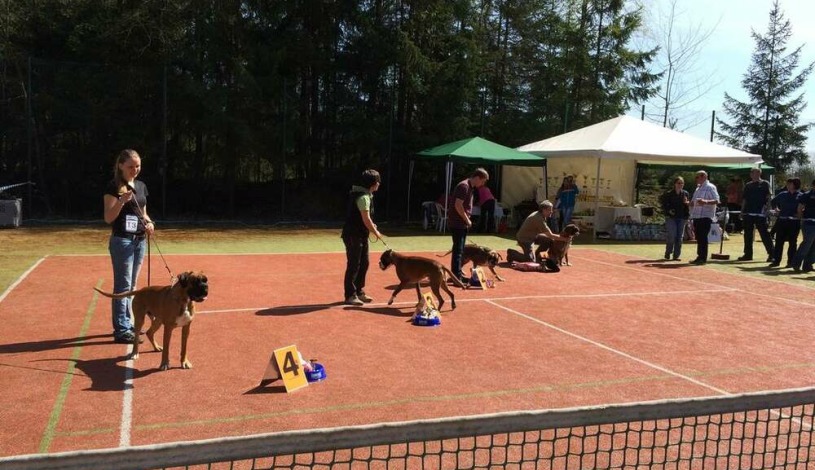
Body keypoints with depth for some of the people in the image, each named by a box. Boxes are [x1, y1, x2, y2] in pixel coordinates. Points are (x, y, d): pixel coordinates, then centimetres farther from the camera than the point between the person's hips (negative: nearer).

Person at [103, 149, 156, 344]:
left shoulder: (141, 186, 12)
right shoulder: (114, 186, -9)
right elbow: (108, 218, -14)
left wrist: (149, 222, 0)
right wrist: (122, 201, -28)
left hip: (140, 240, 7)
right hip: (121, 240, -7)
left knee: (131, 286, 15)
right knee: (122, 286, -5)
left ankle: (127, 324, 25)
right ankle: (121, 330, -1)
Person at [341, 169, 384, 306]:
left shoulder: (366, 195, 11)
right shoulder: (364, 197, -20)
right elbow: (366, 219, -20)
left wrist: (371, 226, 6)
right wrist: (376, 232, -8)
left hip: (360, 235, 10)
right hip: (353, 235, -10)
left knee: (364, 263, 16)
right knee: (353, 265, -3)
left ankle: (359, 292, 27)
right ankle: (350, 296, 6)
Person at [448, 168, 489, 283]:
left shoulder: (470, 187, 15)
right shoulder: (464, 186, -17)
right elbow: (458, 205, -23)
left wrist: (467, 220, 12)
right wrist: (467, 220, -15)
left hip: (462, 223, 10)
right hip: (457, 223, -10)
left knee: (460, 250, 15)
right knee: (458, 250, -9)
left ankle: (458, 274, 22)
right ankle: (457, 277, -8)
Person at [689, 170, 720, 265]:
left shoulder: (710, 187, -8)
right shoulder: (698, 188, 19)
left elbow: (716, 200, -18)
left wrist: (705, 201, -34)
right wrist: (691, 203, 6)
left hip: (706, 216, -8)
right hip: (697, 216, 8)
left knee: (703, 237, -8)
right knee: (698, 238, 10)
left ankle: (703, 258, -5)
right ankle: (699, 257, 16)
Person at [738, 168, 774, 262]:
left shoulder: (765, 184, 1)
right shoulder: (748, 185, 16)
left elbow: (769, 196, -5)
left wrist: (766, 206, -19)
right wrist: (742, 211, 14)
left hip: (760, 214, -6)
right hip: (748, 213, 6)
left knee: (764, 234, -6)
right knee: (748, 235, 9)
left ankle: (771, 254, -1)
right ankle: (748, 254, 17)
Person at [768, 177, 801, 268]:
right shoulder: (782, 194, 8)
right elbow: (773, 202, 24)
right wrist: (776, 209, 13)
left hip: (794, 222, -3)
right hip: (782, 221, 3)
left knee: (792, 242, 3)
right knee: (779, 241, 3)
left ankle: (791, 261, 10)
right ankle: (776, 260, 7)